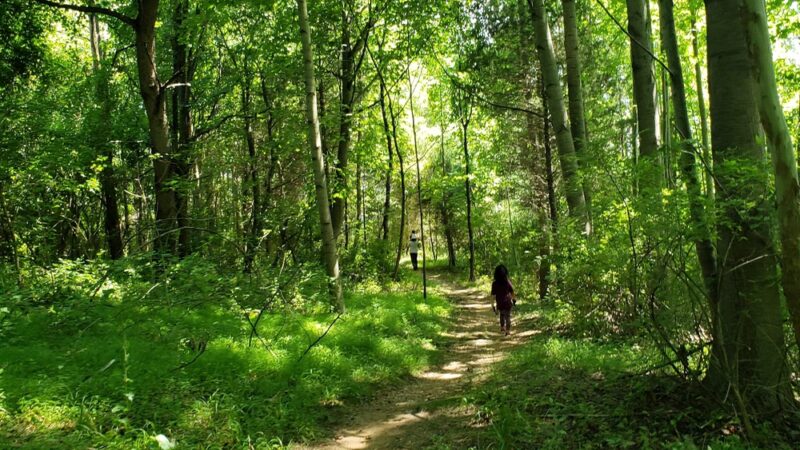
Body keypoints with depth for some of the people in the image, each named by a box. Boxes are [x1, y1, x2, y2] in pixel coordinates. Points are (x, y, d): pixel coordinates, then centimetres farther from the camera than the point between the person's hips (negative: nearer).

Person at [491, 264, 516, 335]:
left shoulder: (495, 283, -14)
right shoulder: (508, 281, -13)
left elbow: (493, 295, -11)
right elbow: (512, 292, -3)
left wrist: (493, 305, -4)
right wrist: (514, 299, 15)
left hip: (500, 303, 1)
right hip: (508, 302, -1)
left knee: (502, 314, 27)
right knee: (508, 316, 13)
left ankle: (502, 327, 28)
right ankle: (507, 330, 18)